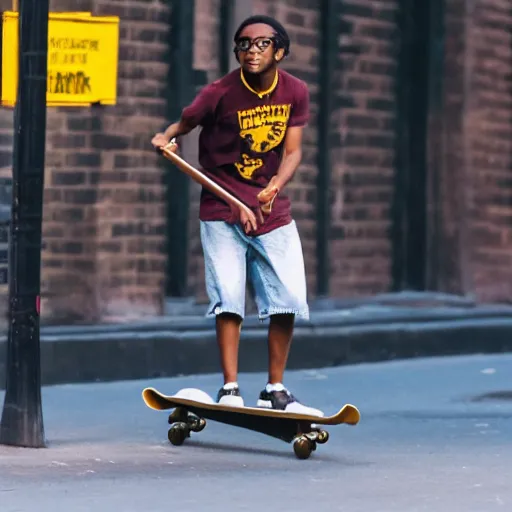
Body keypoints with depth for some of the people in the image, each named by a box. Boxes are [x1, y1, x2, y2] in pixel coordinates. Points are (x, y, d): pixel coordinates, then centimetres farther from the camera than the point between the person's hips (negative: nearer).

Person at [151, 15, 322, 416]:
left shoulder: (296, 92, -2)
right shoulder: (220, 93, -12)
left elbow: (292, 150, -6)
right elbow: (186, 122, -3)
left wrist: (274, 187, -23)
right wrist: (167, 138, -25)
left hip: (273, 211, 3)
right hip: (222, 210, -3)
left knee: (288, 300, 0)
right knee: (229, 297, -11)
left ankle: (275, 391, 11)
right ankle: (230, 389, -5)